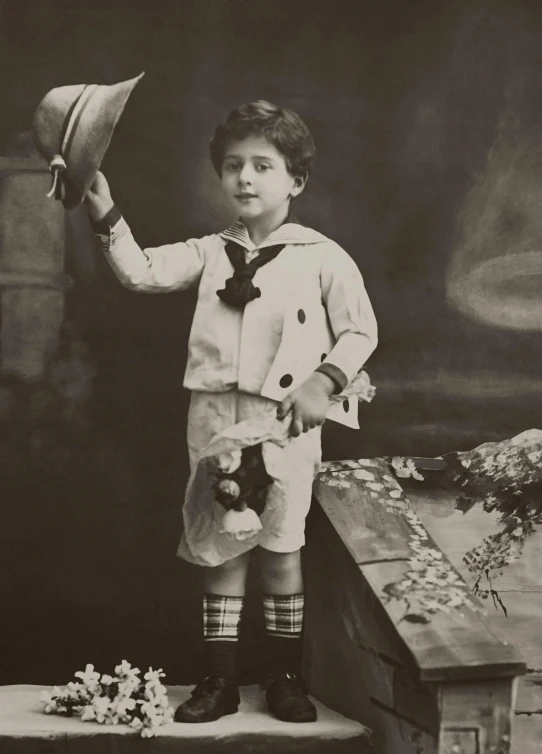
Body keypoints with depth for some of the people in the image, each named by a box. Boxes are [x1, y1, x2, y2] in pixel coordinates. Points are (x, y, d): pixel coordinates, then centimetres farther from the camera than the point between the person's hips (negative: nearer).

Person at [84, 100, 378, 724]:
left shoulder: (322, 257, -1)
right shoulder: (210, 253, 8)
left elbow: (361, 330, 2)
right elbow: (141, 272, -4)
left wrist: (323, 382, -12)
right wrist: (105, 215, -17)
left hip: (286, 421, -3)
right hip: (215, 416, 3)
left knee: (281, 549, 5)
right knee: (219, 550, 8)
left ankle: (285, 677, 20)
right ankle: (219, 680, 19)